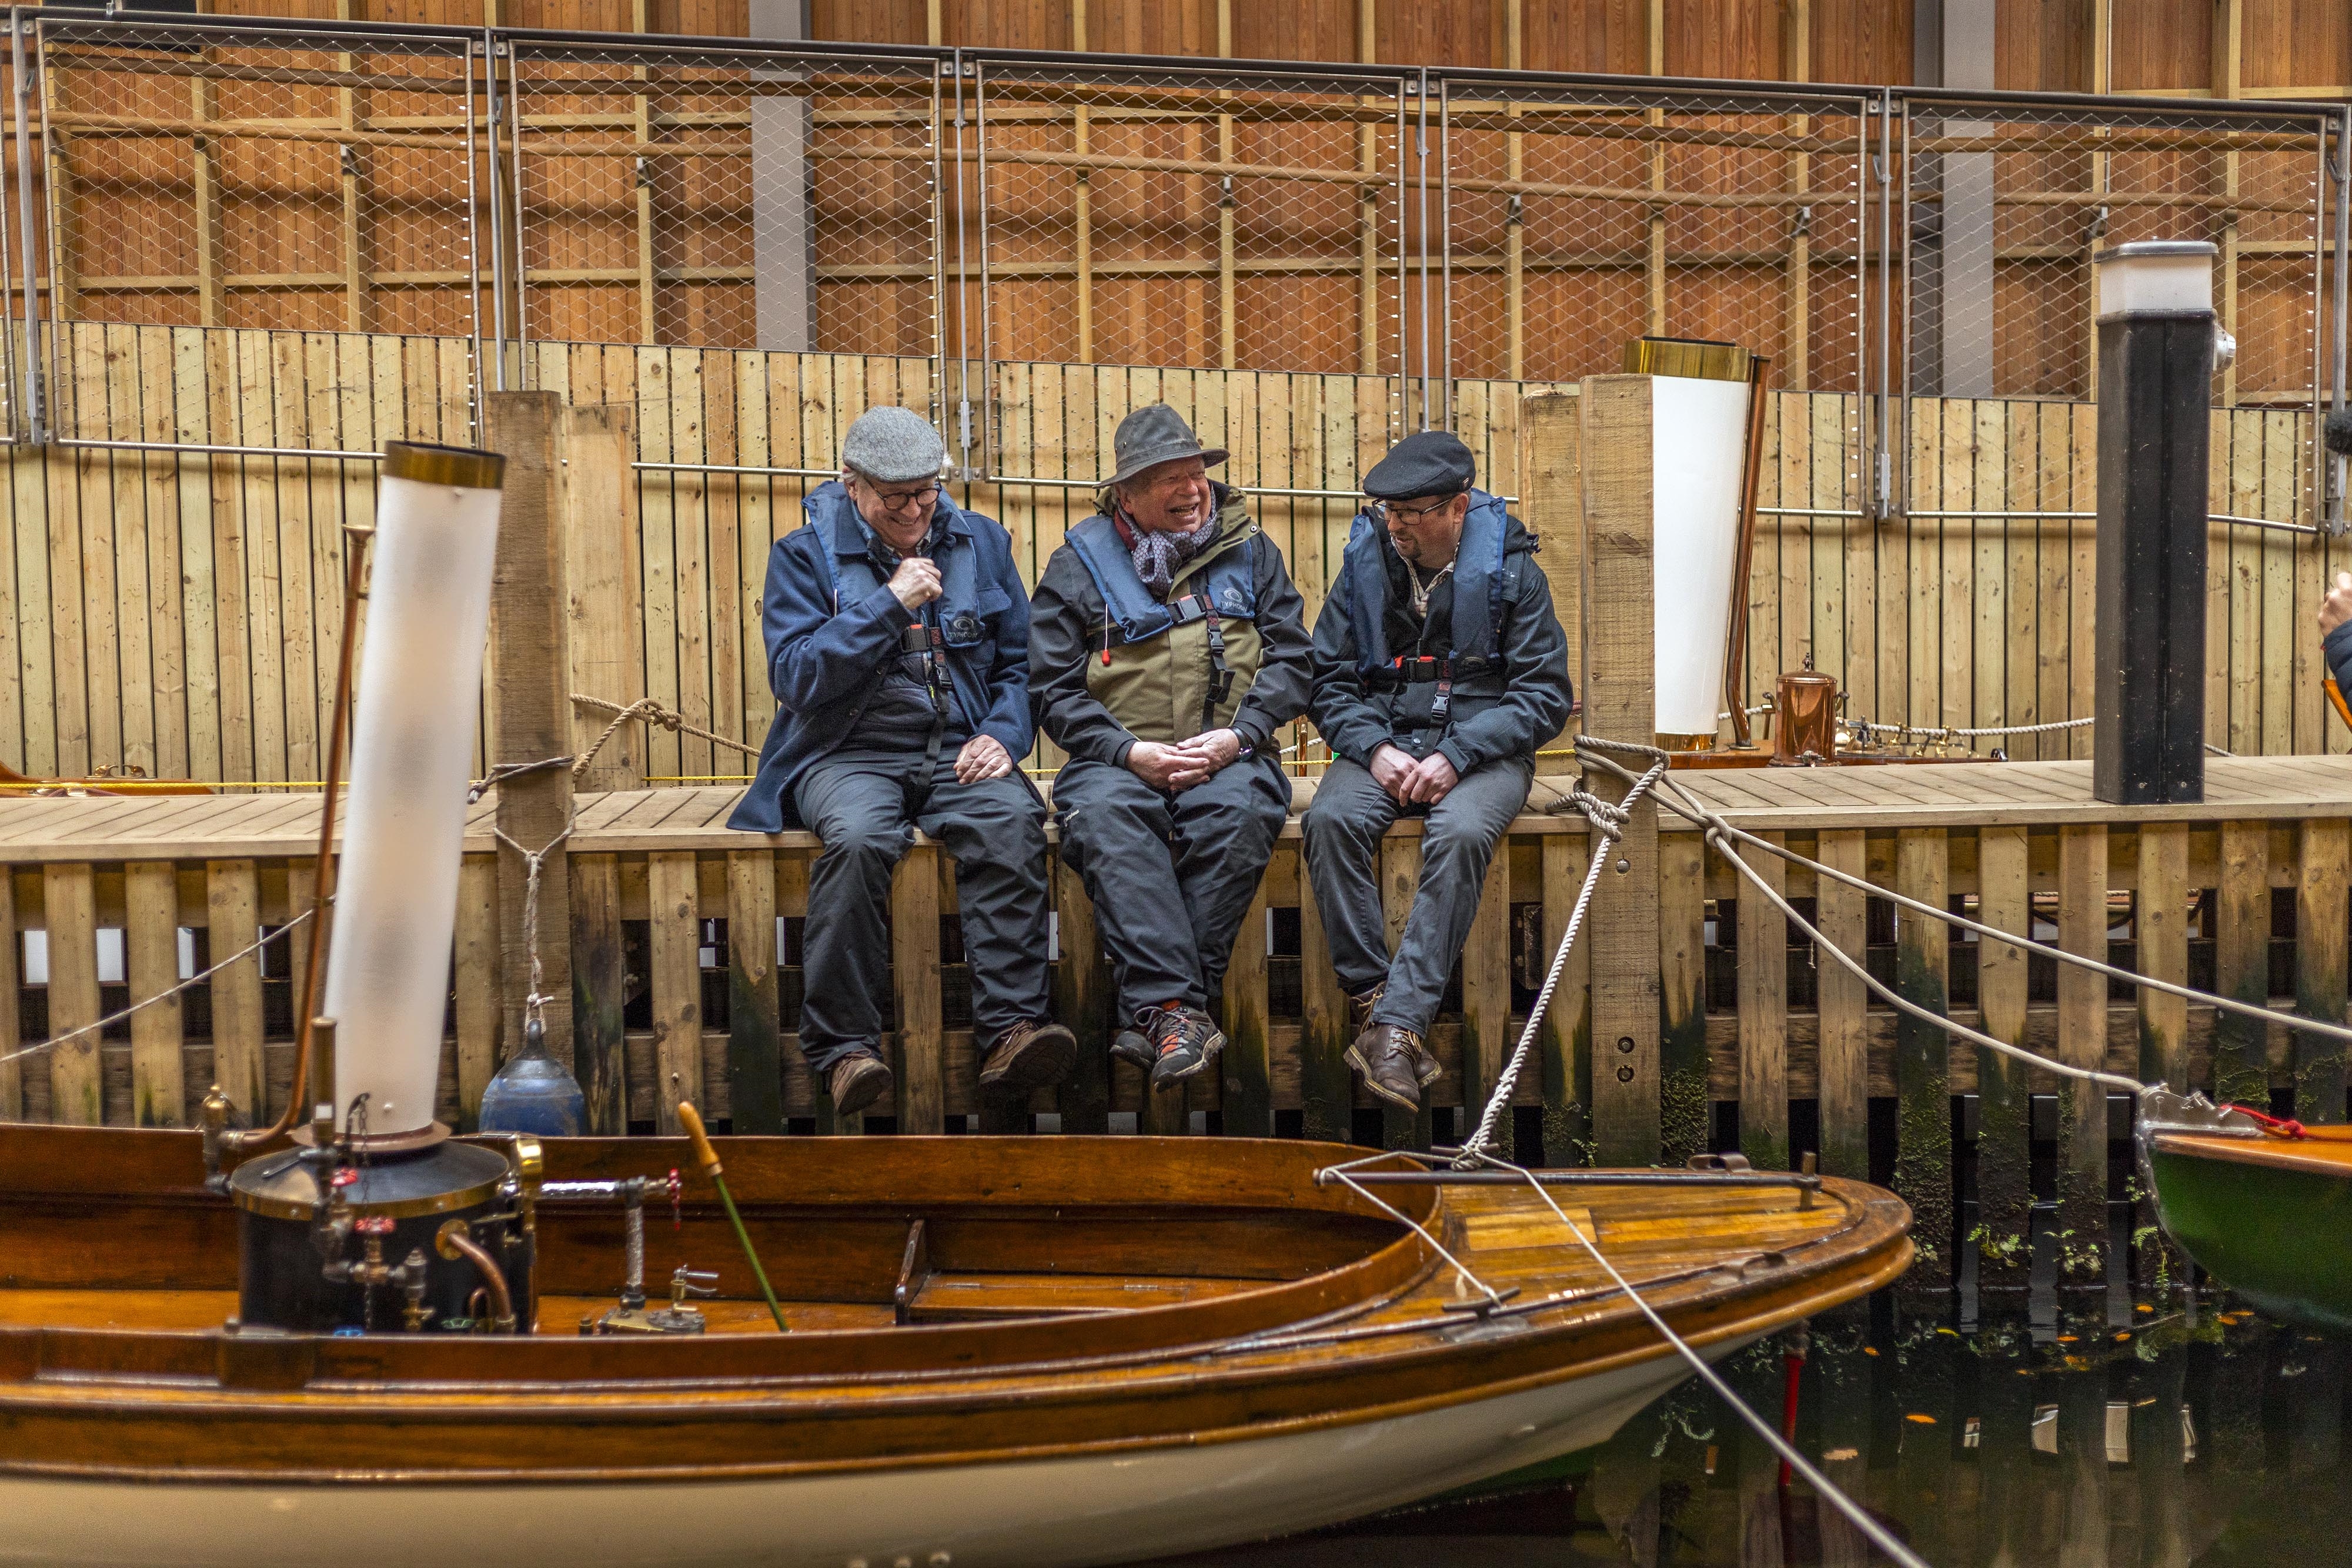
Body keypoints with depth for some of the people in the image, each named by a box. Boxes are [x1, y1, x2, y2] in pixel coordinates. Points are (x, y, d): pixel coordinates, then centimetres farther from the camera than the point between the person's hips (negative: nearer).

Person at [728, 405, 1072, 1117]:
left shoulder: (981, 541, 13)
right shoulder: (805, 553, 4)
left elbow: (1022, 662, 16)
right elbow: (794, 677, -7)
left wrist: (1003, 736, -4)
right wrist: (890, 603, -12)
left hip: (961, 753, 2)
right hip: (850, 755, -2)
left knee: (1012, 825, -31)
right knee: (858, 837, -36)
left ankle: (1010, 1031, -34)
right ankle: (843, 1047, -27)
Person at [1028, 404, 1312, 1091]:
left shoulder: (1249, 552, 14)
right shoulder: (1078, 564, 8)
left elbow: (1290, 660, 10)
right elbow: (1055, 691, 4)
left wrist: (1238, 736, -8)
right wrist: (1130, 752, -11)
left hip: (1228, 757, 1)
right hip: (1121, 759, 0)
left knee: (1240, 811, -34)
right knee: (1106, 817, -35)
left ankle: (1157, 1010, -31)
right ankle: (1177, 1007, -42)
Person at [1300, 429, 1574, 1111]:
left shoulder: (1511, 570, 0)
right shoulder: (1365, 564, 7)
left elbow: (1545, 695, -3)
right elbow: (1328, 680, 8)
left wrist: (1457, 755, -16)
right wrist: (1375, 748, -12)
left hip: (1482, 747, -2)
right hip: (1383, 742, 3)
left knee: (1461, 833, -35)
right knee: (1330, 818, -30)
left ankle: (1397, 1023, -36)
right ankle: (1368, 996, -26)